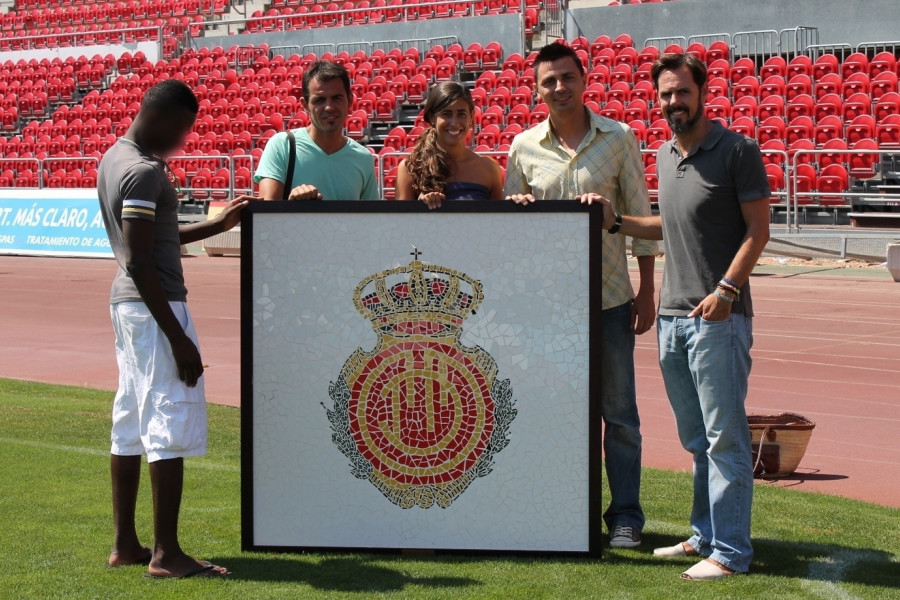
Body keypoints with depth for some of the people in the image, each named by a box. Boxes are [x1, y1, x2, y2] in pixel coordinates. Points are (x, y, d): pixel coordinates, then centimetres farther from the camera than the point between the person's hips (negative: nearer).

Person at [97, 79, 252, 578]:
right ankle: (166, 554, -5)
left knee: (130, 423, 12)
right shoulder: (144, 171, -17)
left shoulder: (115, 158, 13)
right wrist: (178, 338, -22)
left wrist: (217, 225, 25)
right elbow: (140, 262, -22)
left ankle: (125, 544, 17)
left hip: (125, 302, 10)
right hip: (154, 306, -10)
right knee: (171, 424, -7)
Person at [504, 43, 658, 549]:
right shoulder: (524, 147, 5)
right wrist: (516, 208, -11)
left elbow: (641, 217, 3)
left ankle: (625, 514, 12)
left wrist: (646, 292, 0)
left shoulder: (619, 139, 1)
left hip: (610, 297, -1)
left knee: (618, 411, 3)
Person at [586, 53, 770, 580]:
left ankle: (730, 552, -1)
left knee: (724, 437, -5)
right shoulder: (665, 156, 15)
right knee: (695, 439, 14)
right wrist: (615, 221, 13)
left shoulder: (737, 151, -7)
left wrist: (726, 289, -18)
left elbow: (757, 229, -9)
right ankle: (705, 535, 23)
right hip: (673, 316, 7)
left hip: (719, 317, -7)